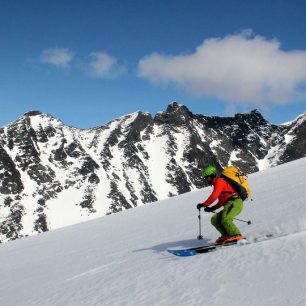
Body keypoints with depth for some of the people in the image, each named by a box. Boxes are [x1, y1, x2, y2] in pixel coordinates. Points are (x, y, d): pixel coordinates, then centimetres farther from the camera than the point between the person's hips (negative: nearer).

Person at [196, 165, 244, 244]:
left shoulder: (219, 181, -3)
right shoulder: (217, 184, 27)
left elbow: (214, 196, -16)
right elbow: (222, 201, 29)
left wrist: (204, 205, -12)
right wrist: (212, 208, 20)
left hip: (234, 203, -11)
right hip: (229, 204, 11)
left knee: (225, 220, -29)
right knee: (214, 220, 7)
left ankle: (237, 235, -28)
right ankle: (226, 235, -5)